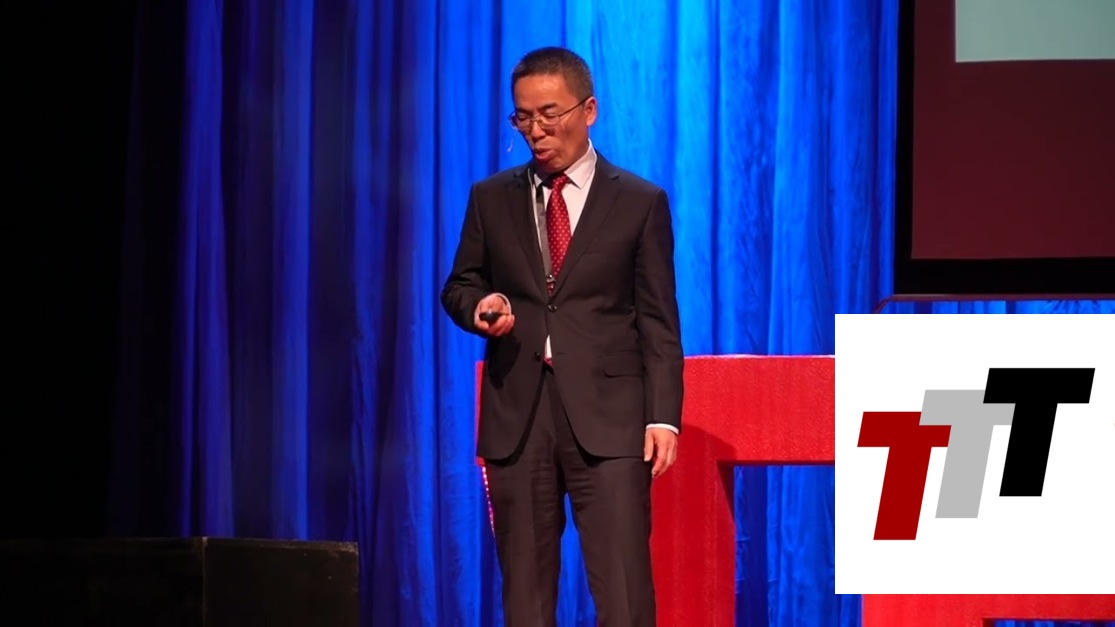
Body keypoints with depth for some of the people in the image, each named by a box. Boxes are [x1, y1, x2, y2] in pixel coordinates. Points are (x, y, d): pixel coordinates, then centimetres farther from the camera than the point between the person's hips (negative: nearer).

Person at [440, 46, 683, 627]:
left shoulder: (640, 203, 5)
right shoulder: (490, 199, 12)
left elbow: (659, 321, 3)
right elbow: (459, 286, 18)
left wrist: (662, 417, -6)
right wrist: (479, 307, -7)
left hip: (608, 417, -3)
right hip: (516, 414, 3)